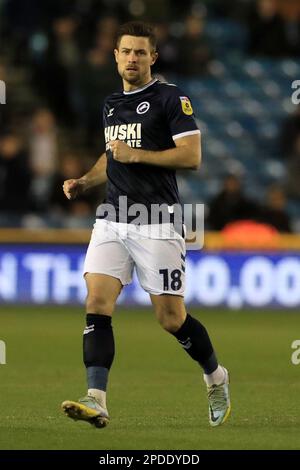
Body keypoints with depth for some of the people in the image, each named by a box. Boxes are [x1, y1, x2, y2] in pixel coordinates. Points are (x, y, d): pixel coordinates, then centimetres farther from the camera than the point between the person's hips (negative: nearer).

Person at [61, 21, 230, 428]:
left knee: (172, 319, -1)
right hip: (112, 219, 6)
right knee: (97, 306, -12)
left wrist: (136, 154, -15)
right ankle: (96, 402, -18)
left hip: (157, 224, -6)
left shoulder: (171, 99, -4)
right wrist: (84, 182, 15)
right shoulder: (111, 104, 18)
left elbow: (192, 156, -12)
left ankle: (216, 378, 27)